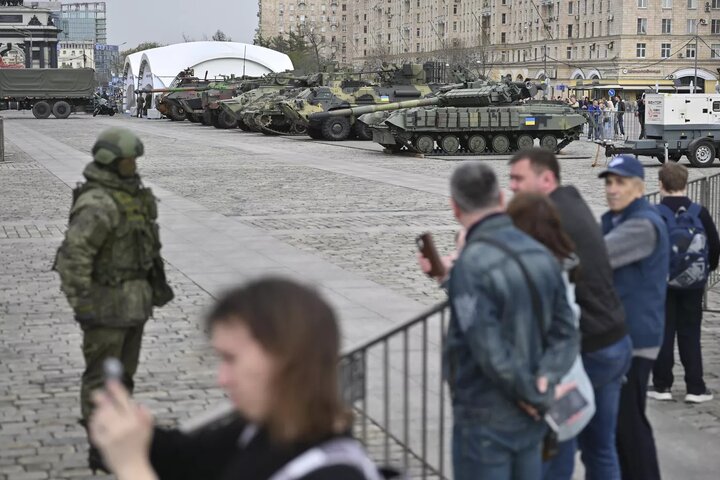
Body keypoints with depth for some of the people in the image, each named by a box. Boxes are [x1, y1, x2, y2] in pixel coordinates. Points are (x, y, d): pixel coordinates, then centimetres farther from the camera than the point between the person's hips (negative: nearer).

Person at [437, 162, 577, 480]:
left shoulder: (471, 265, -21)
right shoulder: (541, 254, 2)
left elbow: (491, 353, -23)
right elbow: (565, 333, 2)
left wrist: (537, 397, -11)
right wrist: (544, 380, -10)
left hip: (485, 421, -7)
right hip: (530, 419, 7)